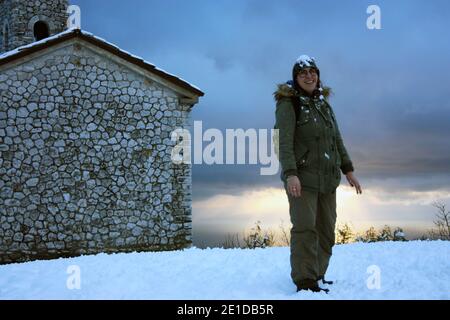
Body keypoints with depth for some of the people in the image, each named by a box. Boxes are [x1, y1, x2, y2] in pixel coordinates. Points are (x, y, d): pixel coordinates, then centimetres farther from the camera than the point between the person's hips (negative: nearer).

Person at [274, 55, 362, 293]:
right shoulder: (288, 103, -3)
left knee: (326, 231, 7)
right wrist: (290, 173, -25)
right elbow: (283, 141, -14)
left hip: (327, 179, 7)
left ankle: (317, 275, 16)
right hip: (302, 177, -7)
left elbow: (337, 140, 20)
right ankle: (305, 281, -12)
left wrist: (348, 169, 12)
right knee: (305, 228, -14)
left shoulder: (324, 104, 18)